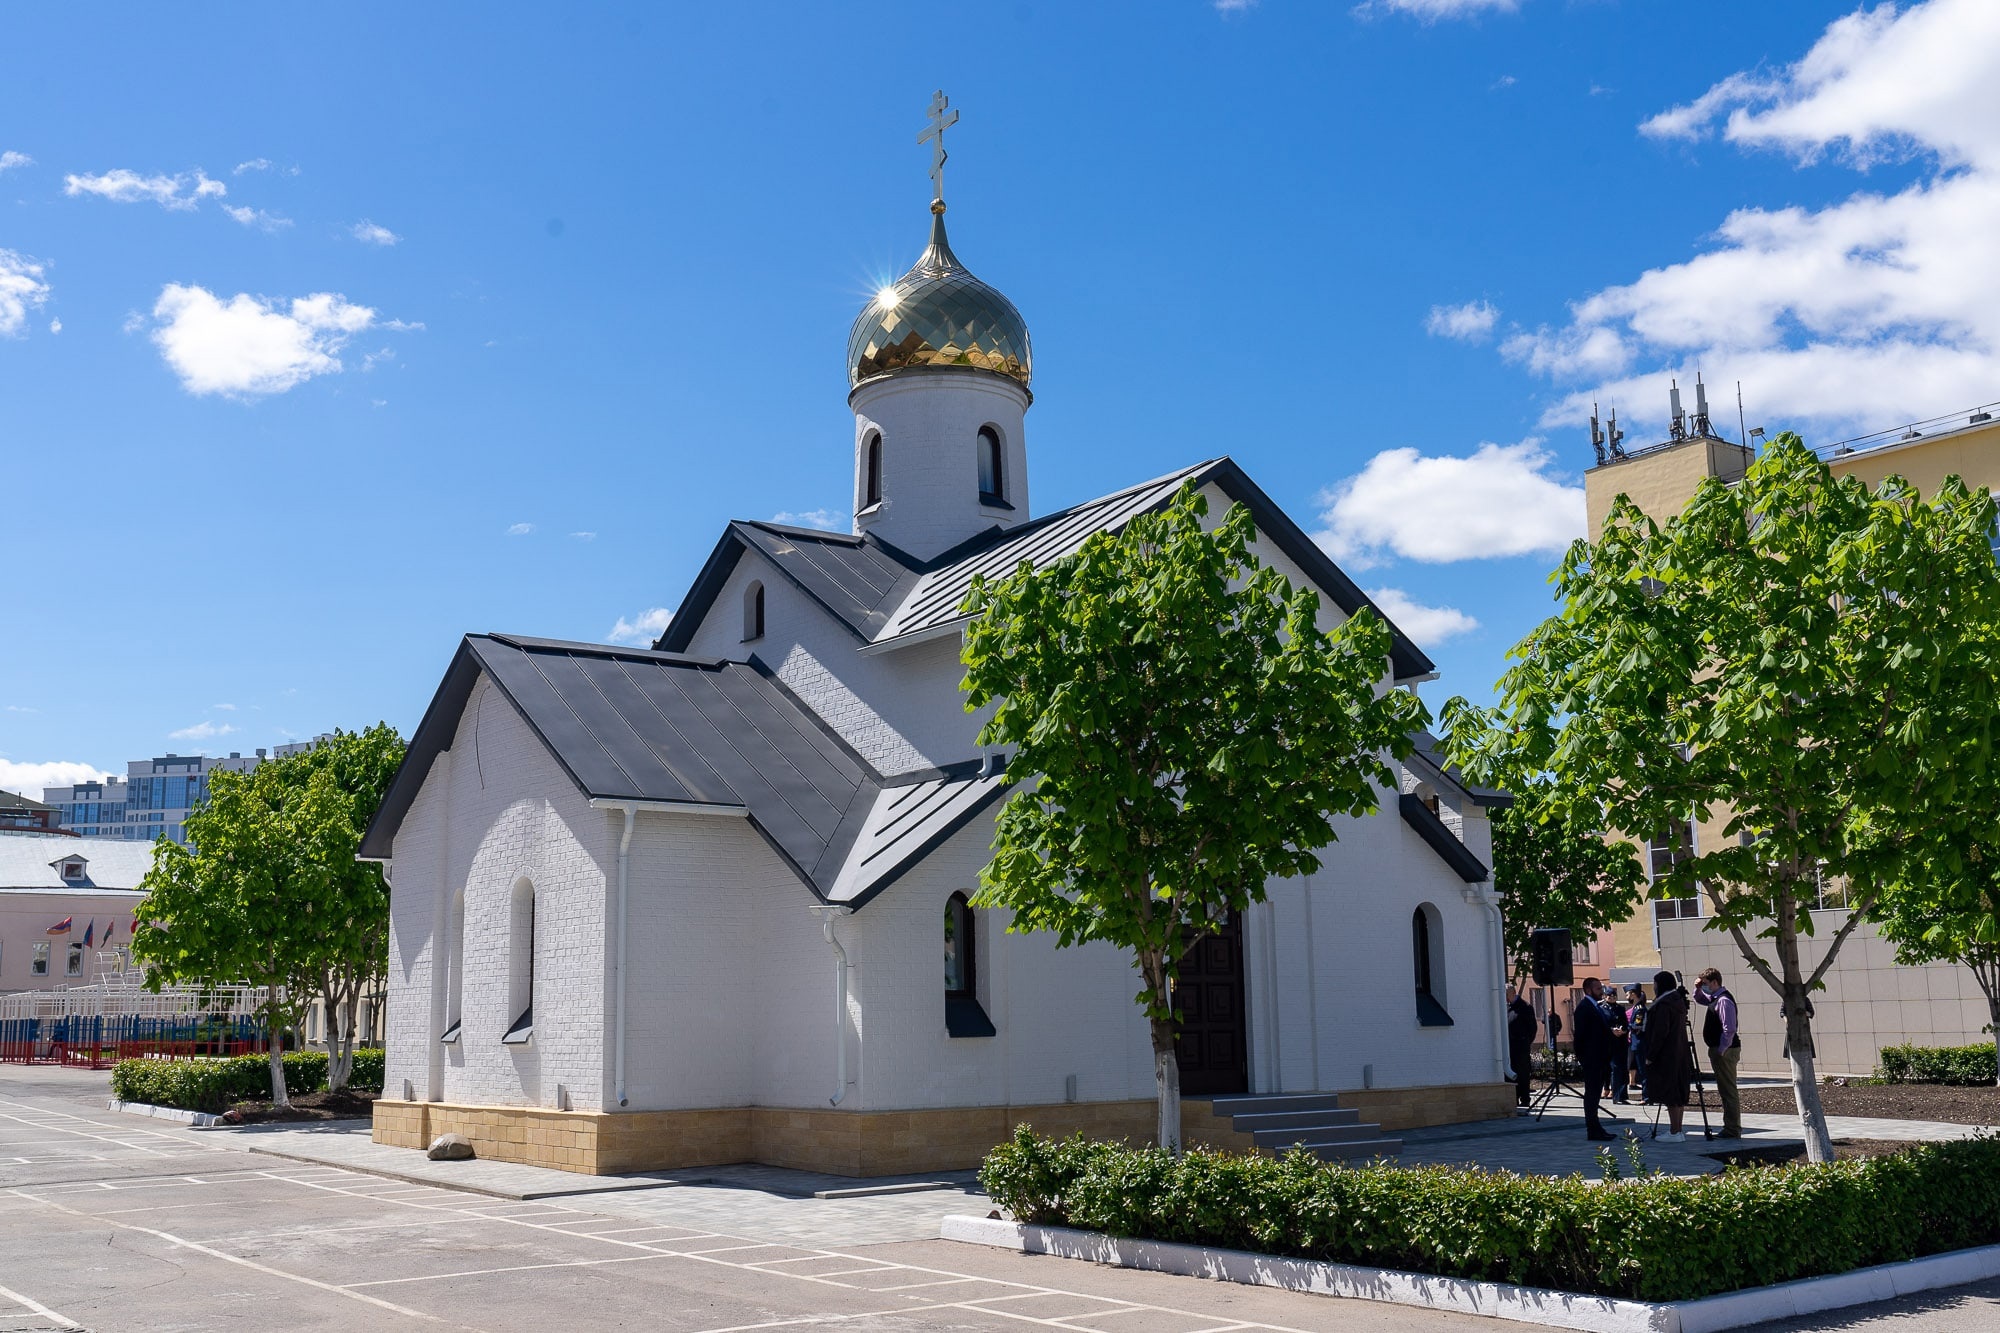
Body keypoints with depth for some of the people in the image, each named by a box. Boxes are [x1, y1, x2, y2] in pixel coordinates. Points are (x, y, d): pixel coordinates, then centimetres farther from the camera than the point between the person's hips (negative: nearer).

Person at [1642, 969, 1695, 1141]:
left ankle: (1675, 1133, -4)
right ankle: (1677, 1130, 17)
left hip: (1666, 1056, -10)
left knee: (1670, 1096, -6)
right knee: (1678, 1094, 12)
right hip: (1680, 1054, 10)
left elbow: (1660, 1032, -21)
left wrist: (1650, 1056, -15)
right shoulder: (1678, 1001, 12)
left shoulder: (1664, 1005, -18)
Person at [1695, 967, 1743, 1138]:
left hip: (1725, 1051, -10)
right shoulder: (1714, 998, 13)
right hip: (1718, 1049, 10)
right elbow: (1700, 1000, 35)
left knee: (1728, 1090, -6)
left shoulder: (1724, 1000, -17)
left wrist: (1721, 1051, -19)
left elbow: (1729, 1029, -23)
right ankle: (1731, 1128, 21)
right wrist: (1697, 989, 14)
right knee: (1725, 1090, 15)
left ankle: (1732, 1130, -2)